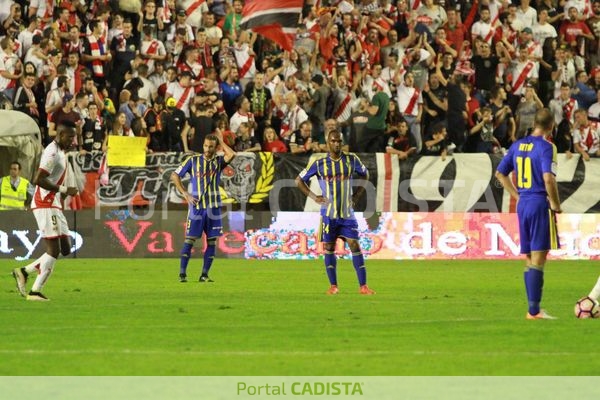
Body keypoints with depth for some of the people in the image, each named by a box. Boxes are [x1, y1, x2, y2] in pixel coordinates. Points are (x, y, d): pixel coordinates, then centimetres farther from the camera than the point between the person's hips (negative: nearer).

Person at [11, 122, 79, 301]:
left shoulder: (60, 152, 17)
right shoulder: (52, 153, -15)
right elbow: (38, 179, -23)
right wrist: (64, 190, -21)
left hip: (54, 205, 10)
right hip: (45, 205, -10)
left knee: (65, 249, 8)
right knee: (54, 250, -10)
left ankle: (24, 272, 12)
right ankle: (35, 291, -6)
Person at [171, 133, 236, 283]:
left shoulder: (219, 161, 5)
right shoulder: (193, 160, 2)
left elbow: (232, 154, -17)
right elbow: (174, 176, 5)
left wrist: (221, 141, -4)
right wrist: (185, 194, -4)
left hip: (213, 207, 2)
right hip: (196, 206, -2)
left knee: (212, 241, 1)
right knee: (190, 240, -5)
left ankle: (204, 274, 7)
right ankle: (182, 273, -3)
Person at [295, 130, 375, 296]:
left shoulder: (351, 159, 2)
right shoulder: (319, 164, -2)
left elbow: (365, 174, 19)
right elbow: (299, 180, 7)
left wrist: (358, 194, 9)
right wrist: (313, 197, -1)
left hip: (347, 213, 1)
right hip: (329, 213, -1)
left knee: (355, 246, -6)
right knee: (329, 248, 2)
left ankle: (363, 286, -5)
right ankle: (333, 286, 11)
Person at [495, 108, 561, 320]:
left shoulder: (518, 145, 10)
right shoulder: (546, 147, -12)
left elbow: (500, 173, 16)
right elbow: (548, 178, -23)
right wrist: (556, 204, -11)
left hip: (523, 205, 7)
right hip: (540, 204, -7)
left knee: (530, 259, 13)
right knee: (538, 259, -5)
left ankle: (534, 309, 17)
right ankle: (534, 310, -6)